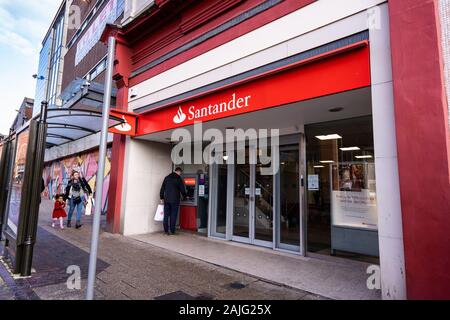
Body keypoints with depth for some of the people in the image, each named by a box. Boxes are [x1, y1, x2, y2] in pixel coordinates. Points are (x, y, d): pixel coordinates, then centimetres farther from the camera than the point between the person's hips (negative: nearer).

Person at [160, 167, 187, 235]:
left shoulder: (167, 177, 9)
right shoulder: (178, 179, -5)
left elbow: (162, 189, 10)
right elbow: (182, 190, -2)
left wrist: (162, 198, 15)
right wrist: (185, 196, 16)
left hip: (166, 200, 4)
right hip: (175, 200, -4)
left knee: (166, 215, 8)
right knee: (173, 216, 2)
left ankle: (166, 231, 11)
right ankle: (172, 231, 5)